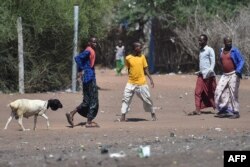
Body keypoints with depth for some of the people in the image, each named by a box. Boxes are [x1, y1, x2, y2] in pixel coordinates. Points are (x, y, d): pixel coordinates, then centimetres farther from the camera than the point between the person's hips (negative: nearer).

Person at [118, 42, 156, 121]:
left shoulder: (142, 57, 1)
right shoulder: (128, 58, -3)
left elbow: (145, 69, 4)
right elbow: (128, 69, 10)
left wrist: (150, 79, -3)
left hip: (141, 83, 0)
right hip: (131, 83, 0)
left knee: (147, 99, 5)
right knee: (126, 99, -5)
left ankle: (153, 114, 21)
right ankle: (123, 116, 0)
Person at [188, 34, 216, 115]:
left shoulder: (209, 50, -6)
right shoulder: (201, 51, 17)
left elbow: (213, 62, -12)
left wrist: (209, 72, -24)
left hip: (209, 75, -7)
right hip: (201, 75, 7)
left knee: (211, 93, -1)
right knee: (198, 92, -4)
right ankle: (198, 110, -7)